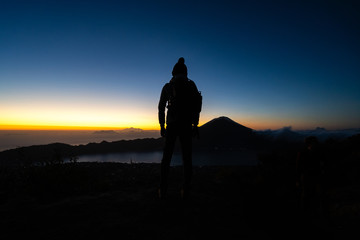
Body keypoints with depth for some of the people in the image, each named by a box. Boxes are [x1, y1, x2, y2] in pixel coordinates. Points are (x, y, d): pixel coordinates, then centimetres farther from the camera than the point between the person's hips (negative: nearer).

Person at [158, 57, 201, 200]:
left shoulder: (167, 87, 7)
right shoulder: (192, 85, 7)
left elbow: (161, 108, 4)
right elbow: (197, 107, 4)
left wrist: (162, 126, 9)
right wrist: (195, 125, 9)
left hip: (171, 125, 0)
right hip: (186, 126, 0)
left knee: (166, 157, 8)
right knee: (187, 158, 7)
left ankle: (163, 191, 8)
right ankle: (185, 191, 7)